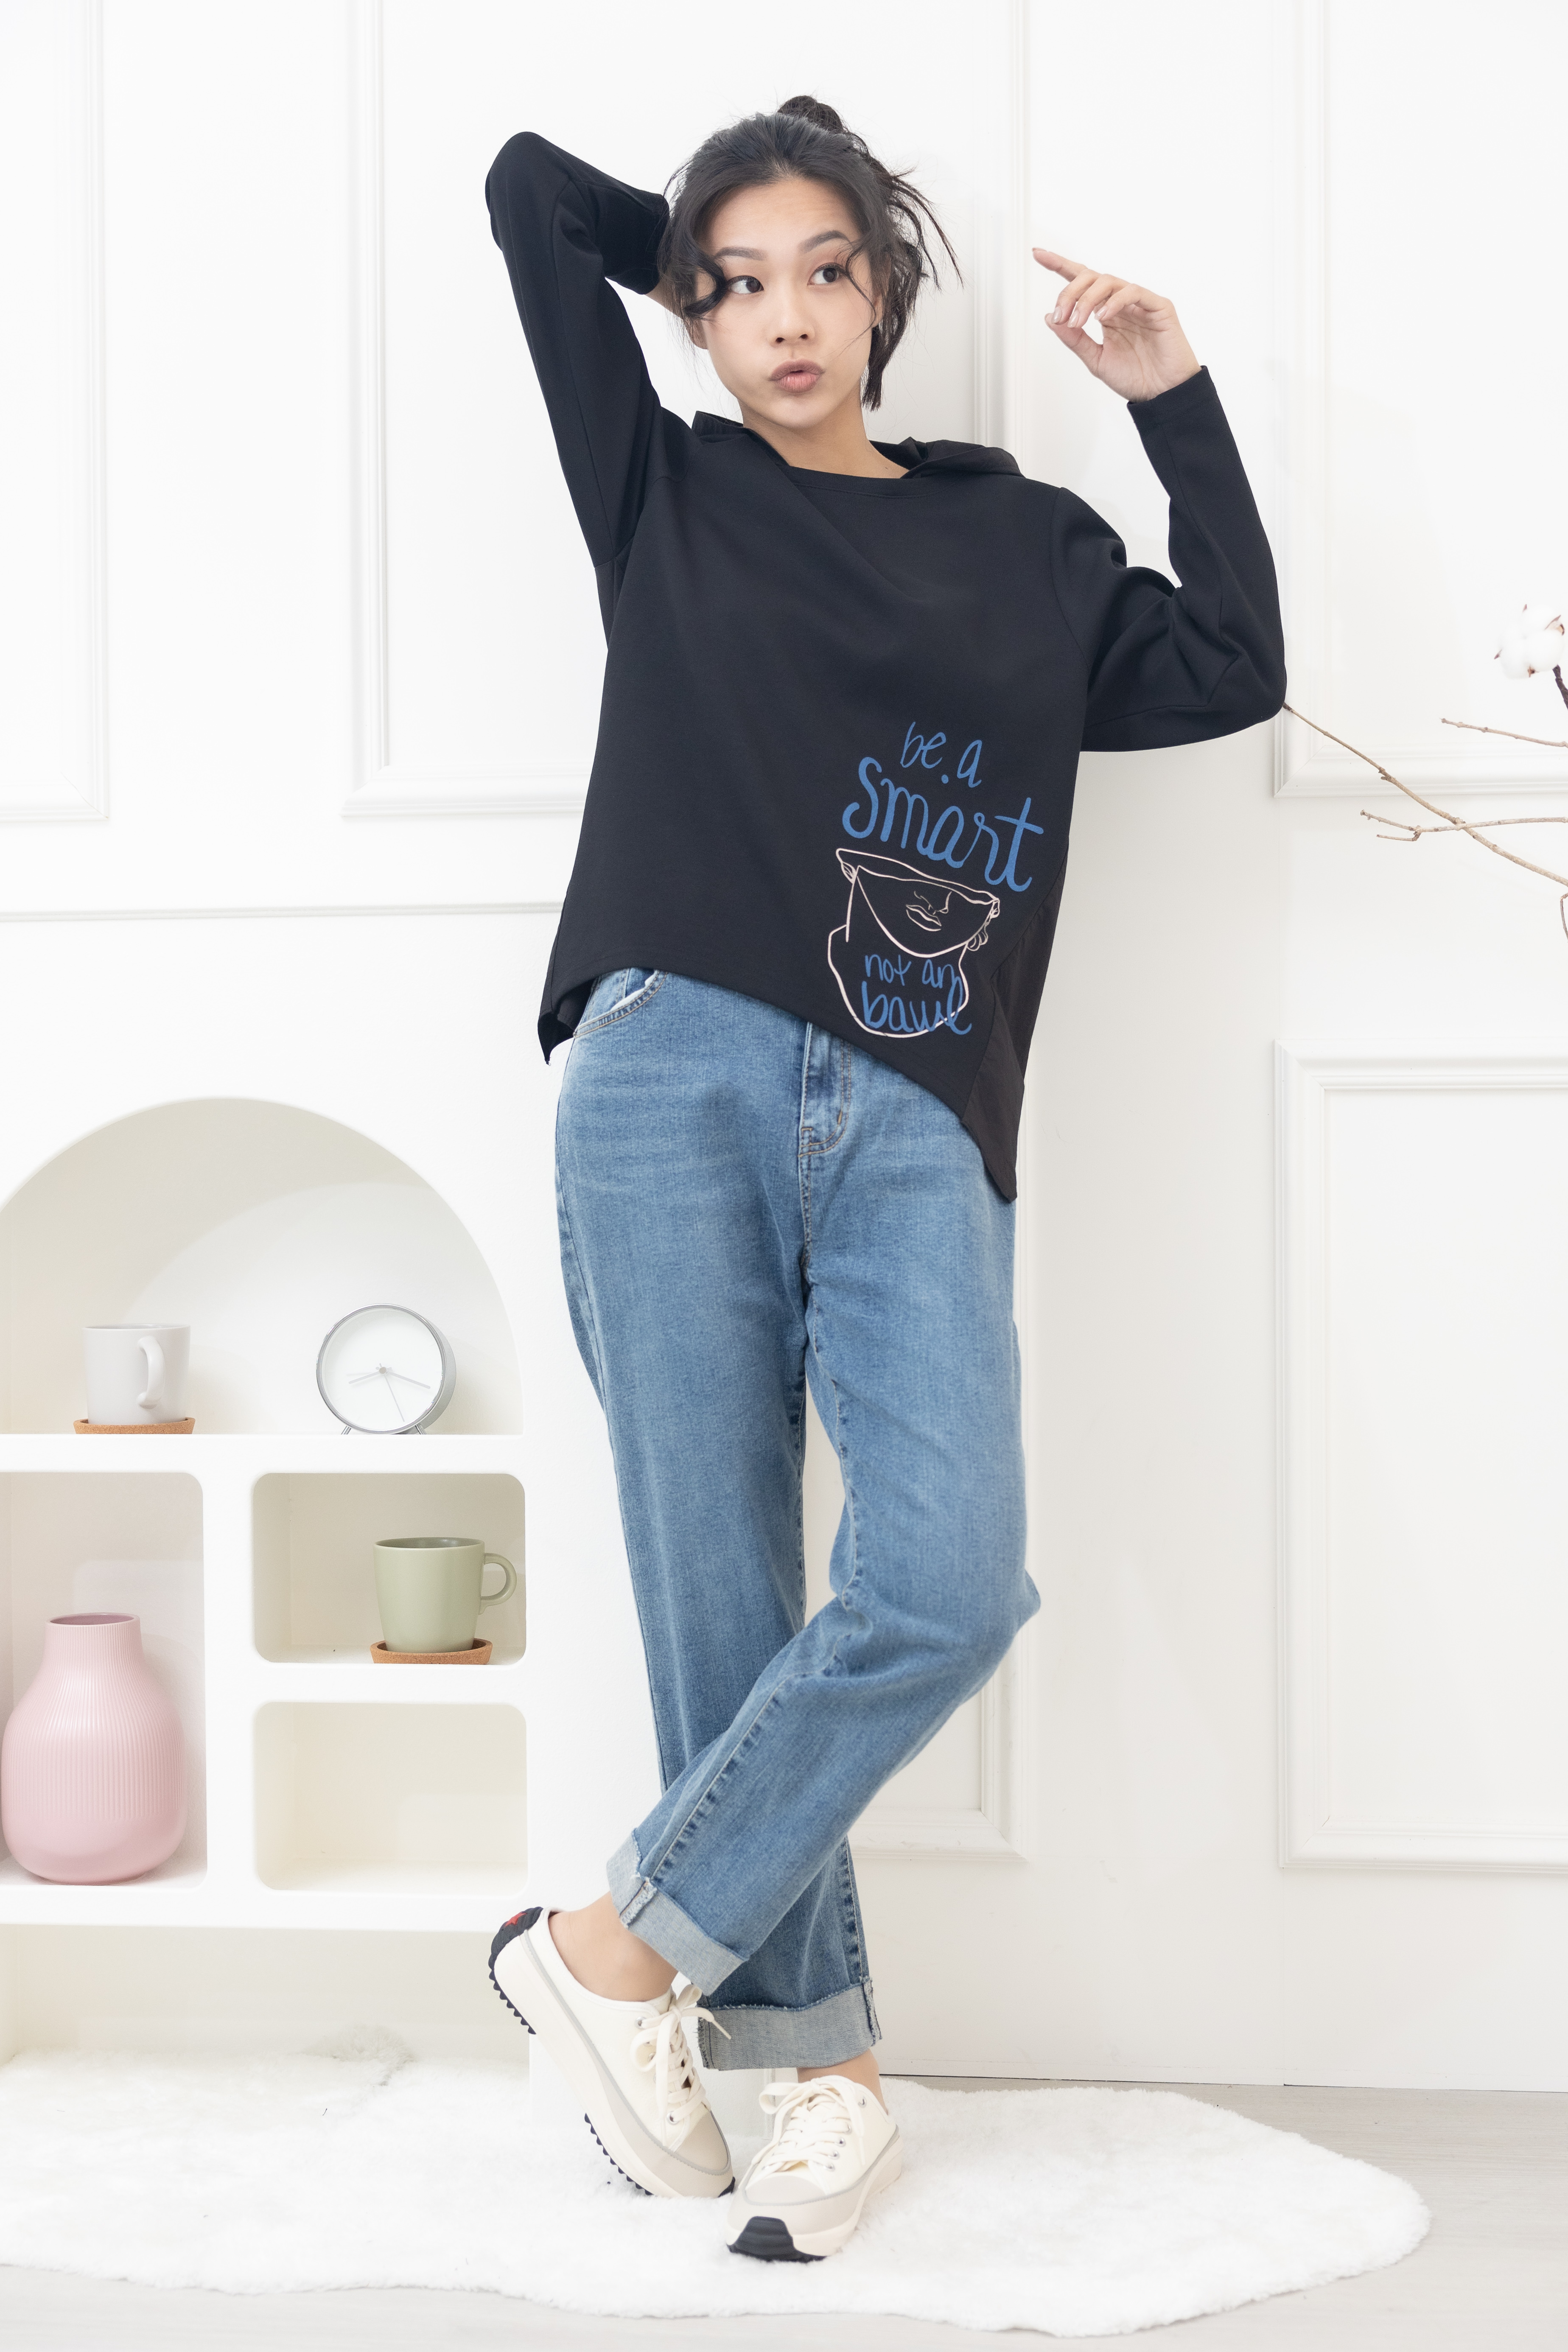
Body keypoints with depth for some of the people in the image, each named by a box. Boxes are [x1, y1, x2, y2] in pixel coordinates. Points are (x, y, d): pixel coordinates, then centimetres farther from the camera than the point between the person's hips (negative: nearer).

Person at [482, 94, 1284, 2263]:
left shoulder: (1021, 541, 23)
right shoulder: (664, 497, 17)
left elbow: (1232, 671, 13)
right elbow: (532, 191, 18)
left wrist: (1175, 401, 13)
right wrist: (687, 251, 31)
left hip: (916, 1130, 1)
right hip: (680, 1085, -1)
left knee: (951, 1584, -17)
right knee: (726, 1605, -3)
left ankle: (624, 1947, 0)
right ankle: (824, 2072, 12)